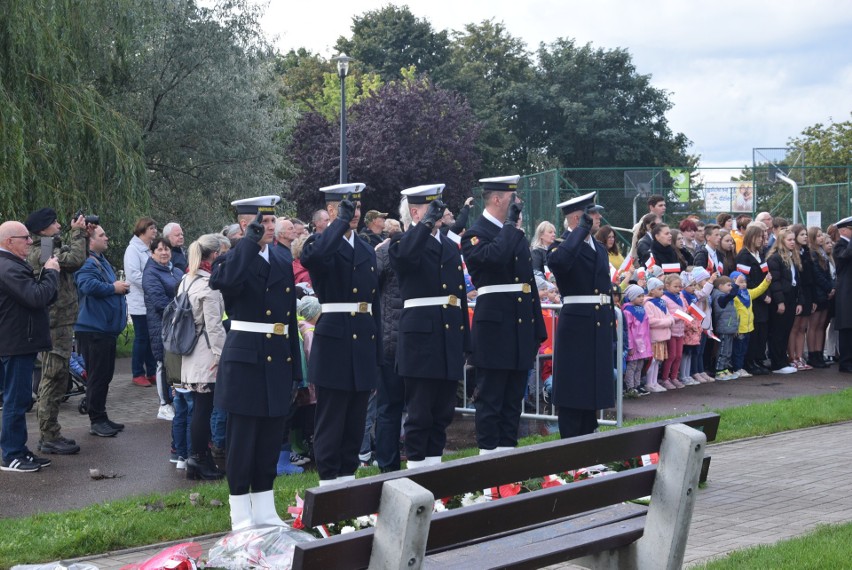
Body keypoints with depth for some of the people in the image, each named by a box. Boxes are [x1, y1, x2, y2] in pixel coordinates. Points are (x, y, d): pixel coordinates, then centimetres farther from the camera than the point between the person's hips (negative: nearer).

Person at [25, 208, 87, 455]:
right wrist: (78, 233, -13)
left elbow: (71, 258, 18)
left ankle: (50, 434, 24)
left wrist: (77, 234, 10)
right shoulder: (42, 252, -17)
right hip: (56, 324, -11)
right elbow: (75, 259, -26)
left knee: (55, 380, 16)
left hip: (59, 323, 11)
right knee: (53, 380, -6)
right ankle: (49, 437, -2)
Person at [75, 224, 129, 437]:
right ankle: (97, 421, 0)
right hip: (93, 329, -11)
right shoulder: (87, 263, -15)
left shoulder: (101, 261, 19)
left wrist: (121, 286, 11)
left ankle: (101, 418, 23)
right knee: (97, 376, -6)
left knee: (105, 375, 15)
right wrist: (114, 288, -20)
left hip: (105, 329, 11)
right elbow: (88, 284, -34)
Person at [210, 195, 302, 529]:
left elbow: (290, 319, 15)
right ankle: (241, 516, 10)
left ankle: (265, 511, 21)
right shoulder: (234, 260, -4)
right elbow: (221, 281, -31)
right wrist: (251, 241, -25)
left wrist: (295, 369, 12)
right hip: (245, 360, -6)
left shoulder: (283, 264, 13)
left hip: (279, 361, 6)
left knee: (271, 439, 11)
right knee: (242, 440, 1)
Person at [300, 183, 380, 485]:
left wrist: (377, 354, 16)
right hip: (334, 344, -6)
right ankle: (329, 481, 7)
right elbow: (311, 258, -33)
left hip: (363, 344, 6)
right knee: (331, 420, 0)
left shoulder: (367, 250, 16)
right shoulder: (321, 243, -4)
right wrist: (341, 222, -23)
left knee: (356, 420, 12)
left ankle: (348, 476, 21)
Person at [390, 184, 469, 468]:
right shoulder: (404, 241, -1)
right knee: (420, 411, -3)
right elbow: (404, 256, -29)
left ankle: (434, 463, 20)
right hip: (421, 337, -7)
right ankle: (415, 469, 4)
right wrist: (428, 222, -22)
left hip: (450, 337, 7)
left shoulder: (451, 246, 19)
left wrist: (465, 341, 15)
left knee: (443, 411, 11)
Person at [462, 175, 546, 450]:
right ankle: (489, 454, 3)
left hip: (521, 327, 8)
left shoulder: (517, 234, 19)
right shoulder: (475, 234, -7)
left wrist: (538, 330, 18)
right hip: (494, 327, -8)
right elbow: (495, 255, -31)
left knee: (513, 398, 11)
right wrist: (510, 224, -17)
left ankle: (508, 450, 18)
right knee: (490, 398, -2)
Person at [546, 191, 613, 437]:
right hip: (576, 323, -7)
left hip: (601, 325, 7)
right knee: (573, 389, -2)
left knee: (594, 387, 12)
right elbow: (557, 260, -33)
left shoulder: (600, 249, 16)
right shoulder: (565, 247, -7)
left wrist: (612, 325, 17)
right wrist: (582, 231, -24)